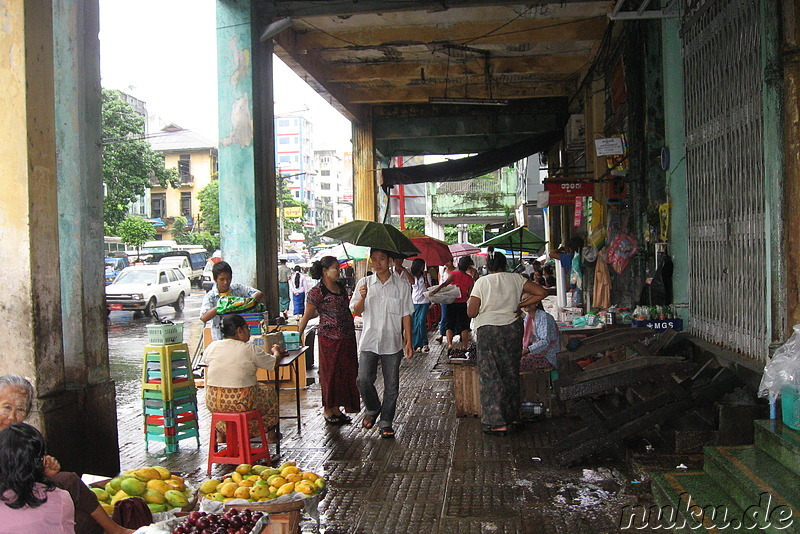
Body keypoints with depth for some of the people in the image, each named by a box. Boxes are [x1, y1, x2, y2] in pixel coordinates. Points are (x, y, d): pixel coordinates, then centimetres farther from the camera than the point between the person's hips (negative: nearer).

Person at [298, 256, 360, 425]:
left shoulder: (341, 287, 10)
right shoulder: (317, 291, -12)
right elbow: (307, 316, -8)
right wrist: (298, 335, -7)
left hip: (347, 338, 7)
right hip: (329, 338, -7)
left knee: (345, 373, 10)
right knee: (330, 374, 3)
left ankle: (337, 409, 23)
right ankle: (328, 410, 18)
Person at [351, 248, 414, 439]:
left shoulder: (401, 286, 3)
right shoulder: (364, 283, 5)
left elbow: (406, 315, 4)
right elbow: (357, 311, 7)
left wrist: (408, 341, 0)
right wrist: (362, 298, -14)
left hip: (392, 342, 0)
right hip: (369, 341, 1)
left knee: (391, 384, 3)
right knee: (363, 380, -8)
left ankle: (386, 422, 17)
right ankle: (372, 409, 19)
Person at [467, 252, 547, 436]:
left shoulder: (482, 282, -6)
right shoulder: (516, 279, 2)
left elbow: (471, 312, -7)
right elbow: (541, 293, -3)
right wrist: (520, 305, 4)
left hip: (488, 331, -4)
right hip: (513, 329, 4)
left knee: (490, 375, 1)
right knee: (511, 372, 17)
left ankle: (498, 423, -1)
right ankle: (513, 416, 26)